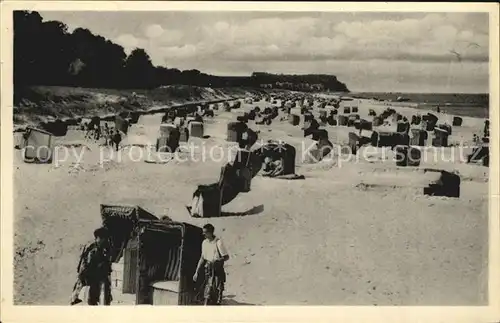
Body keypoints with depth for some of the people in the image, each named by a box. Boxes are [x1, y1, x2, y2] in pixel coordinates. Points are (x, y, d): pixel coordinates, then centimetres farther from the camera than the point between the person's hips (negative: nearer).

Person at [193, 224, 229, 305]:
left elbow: (226, 257, -11)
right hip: (208, 270, 6)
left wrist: (218, 260, -28)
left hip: (217, 271, -6)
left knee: (217, 294, -3)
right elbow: (202, 258, 15)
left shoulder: (218, 242, -13)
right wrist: (196, 272, 13)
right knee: (207, 294, 7)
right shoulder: (204, 242, 7)